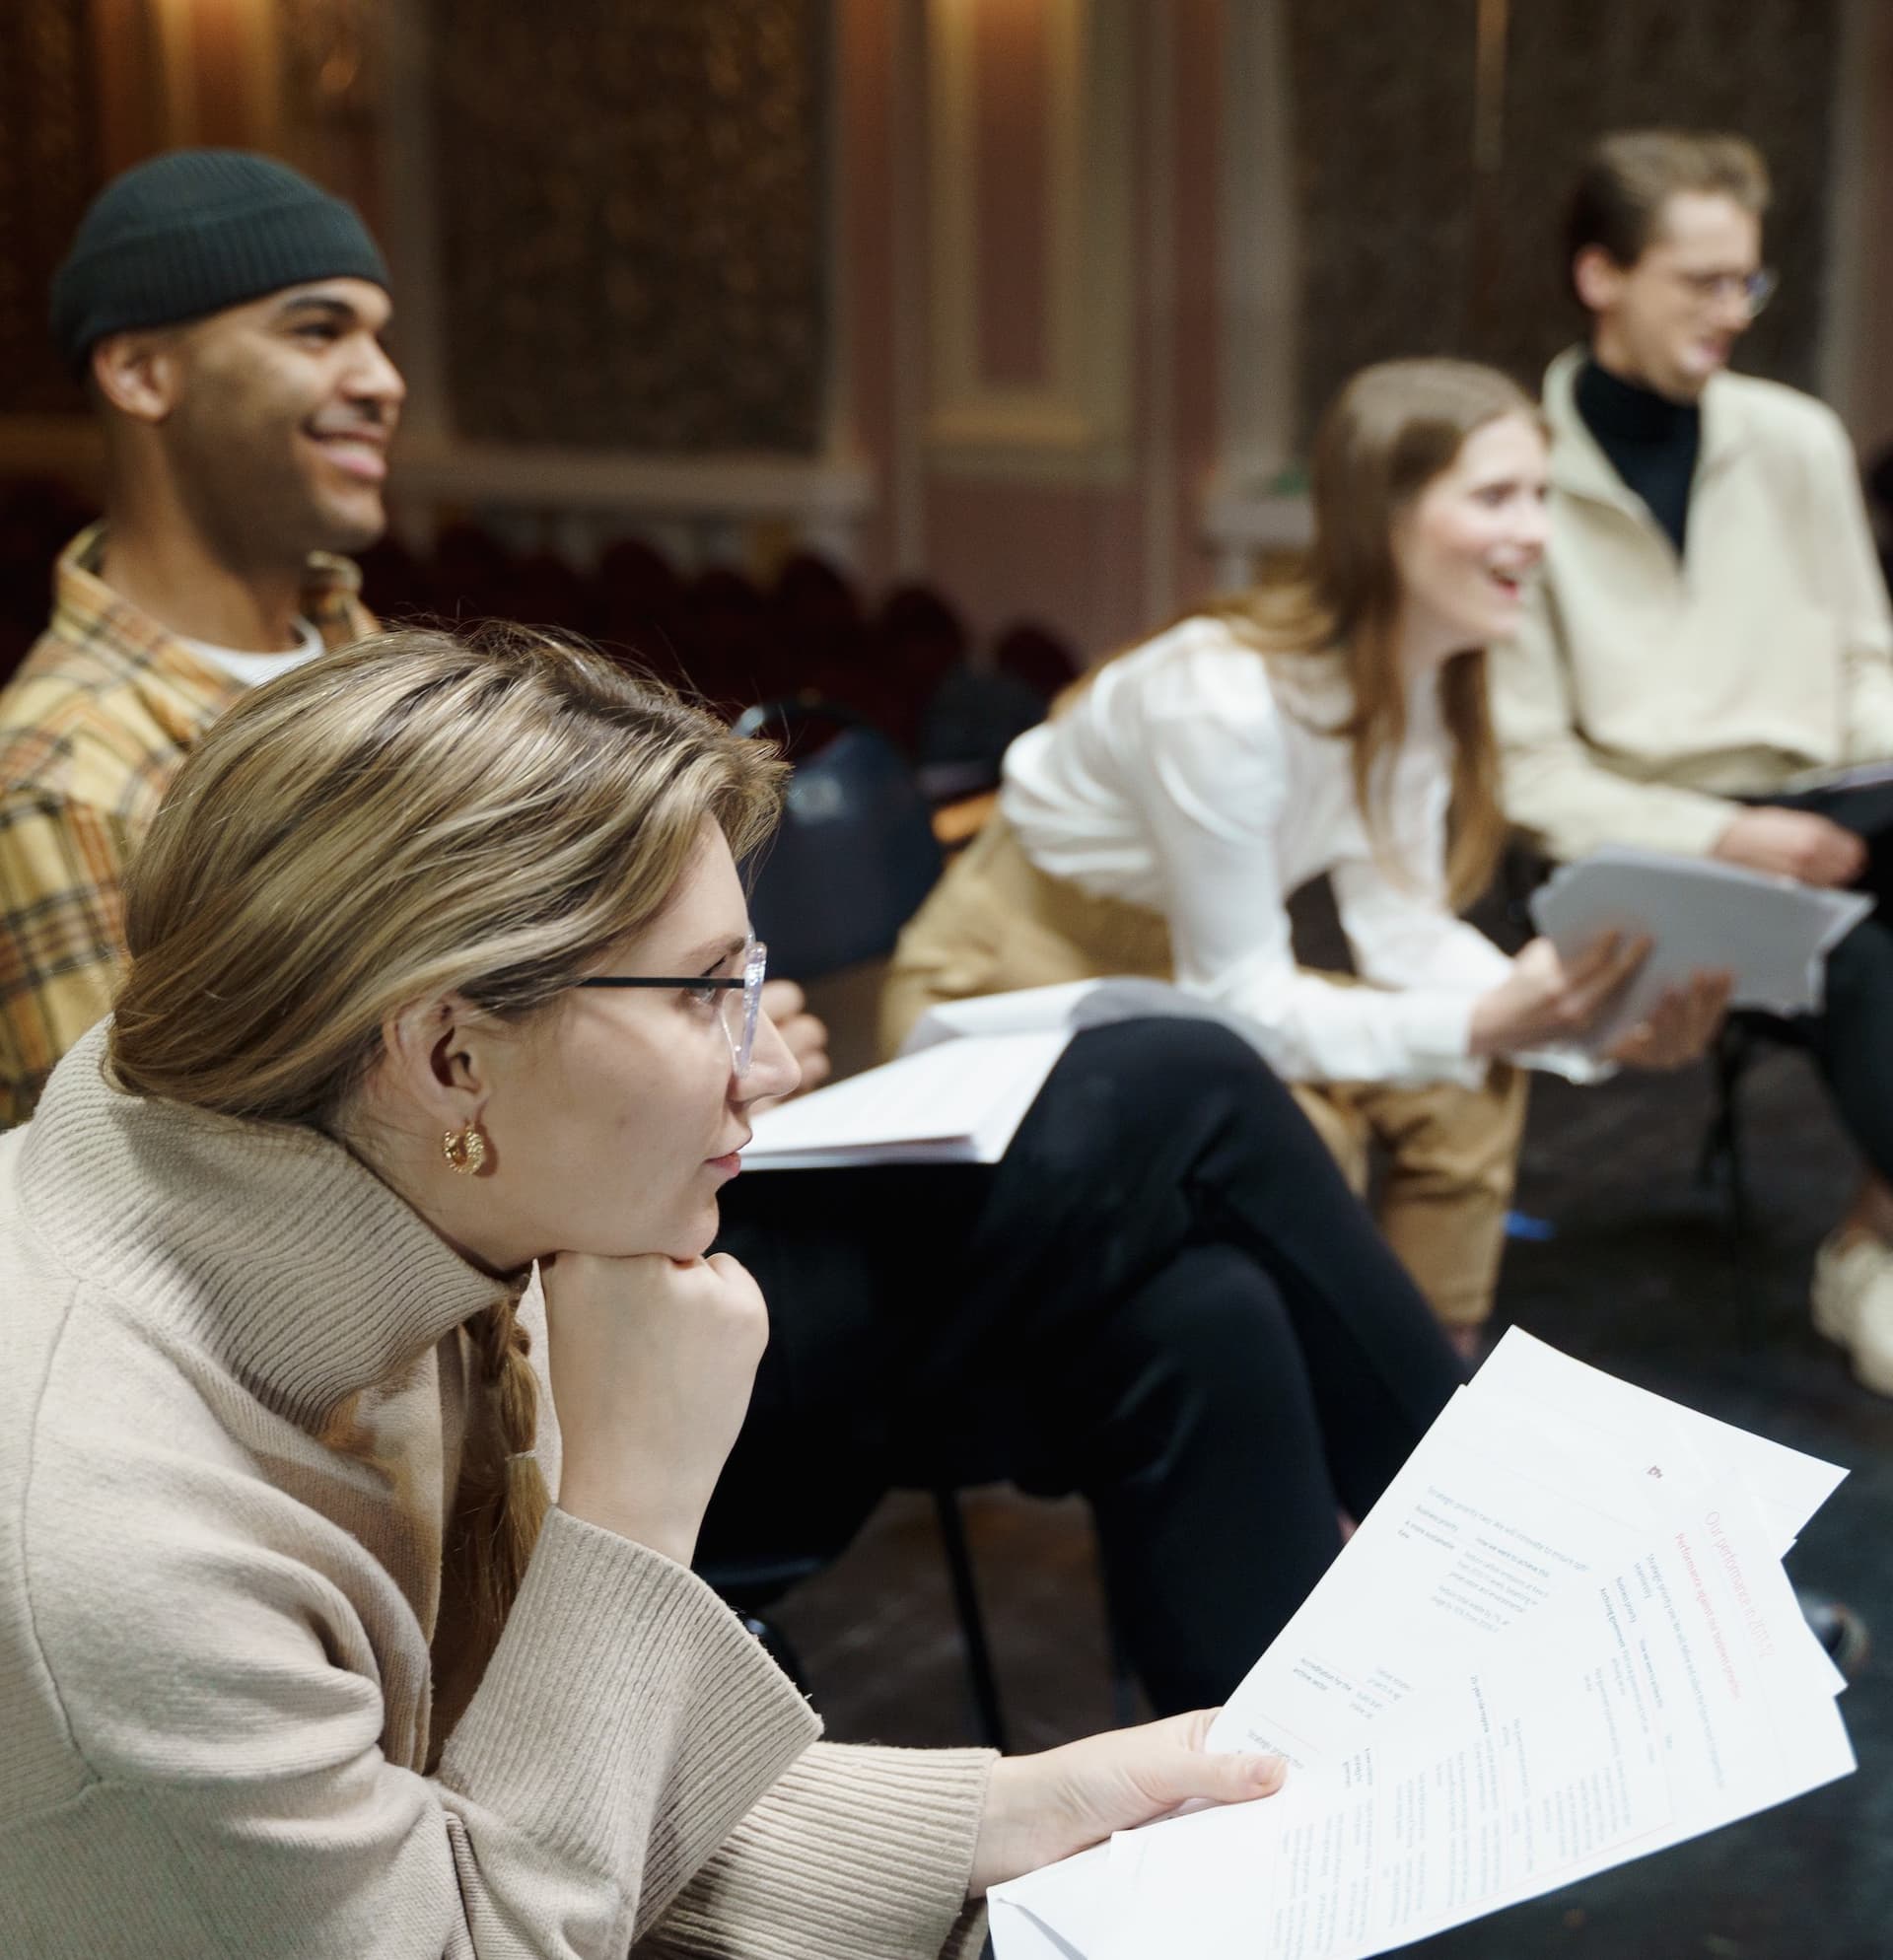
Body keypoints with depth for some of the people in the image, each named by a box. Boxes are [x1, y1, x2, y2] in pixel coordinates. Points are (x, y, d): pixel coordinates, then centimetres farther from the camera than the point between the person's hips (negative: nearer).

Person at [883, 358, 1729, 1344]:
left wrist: (1586, 1014, -21)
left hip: (1169, 978, 8)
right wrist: (1482, 1022, -35)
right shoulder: (1221, 697, -32)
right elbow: (1239, 1003, -26)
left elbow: (1402, 925, -5)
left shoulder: (1414, 677, -6)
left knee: (1471, 1084, -8)